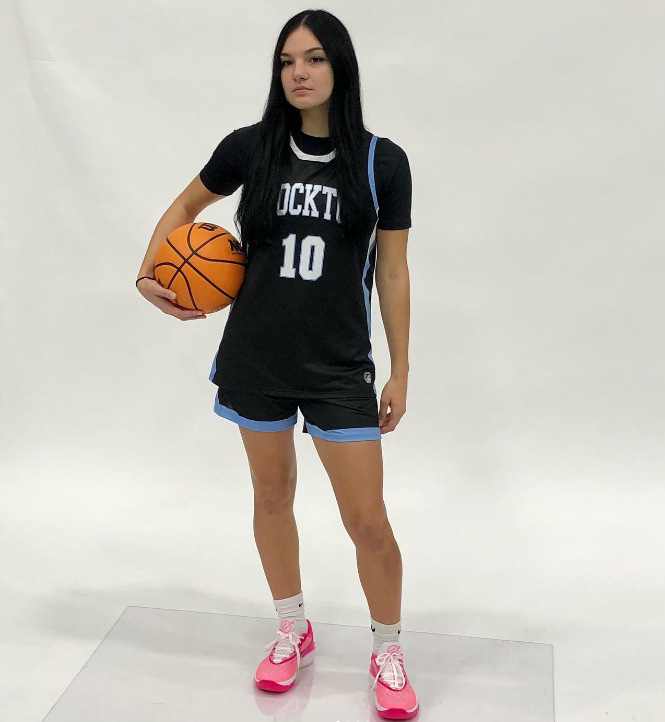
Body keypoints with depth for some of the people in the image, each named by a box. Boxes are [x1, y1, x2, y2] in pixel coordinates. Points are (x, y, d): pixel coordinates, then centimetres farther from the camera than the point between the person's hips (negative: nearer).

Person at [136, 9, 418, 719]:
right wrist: (148, 274, 3)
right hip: (255, 358, 2)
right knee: (272, 496, 15)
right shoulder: (251, 147, -1)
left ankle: (387, 653, 24)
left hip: (338, 366, -2)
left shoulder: (381, 162, -4)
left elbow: (392, 273, 0)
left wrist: (401, 372, 1)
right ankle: (293, 631, 38)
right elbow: (185, 206, 17)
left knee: (366, 518, -1)